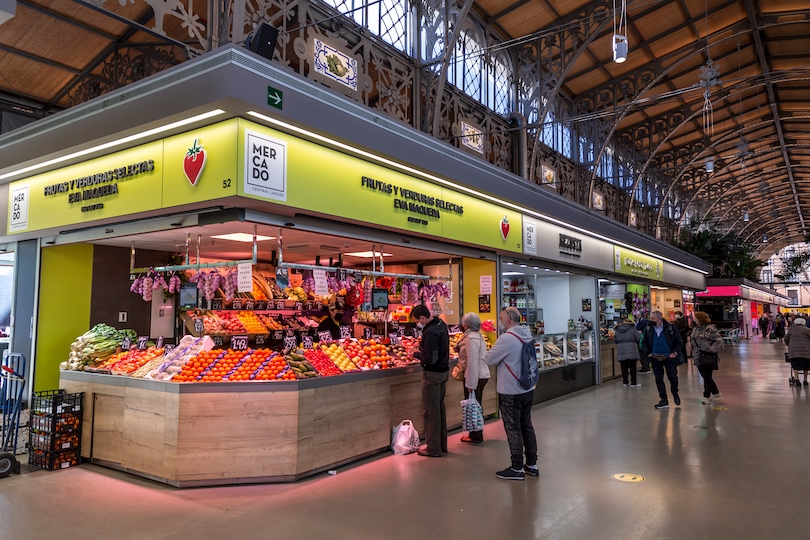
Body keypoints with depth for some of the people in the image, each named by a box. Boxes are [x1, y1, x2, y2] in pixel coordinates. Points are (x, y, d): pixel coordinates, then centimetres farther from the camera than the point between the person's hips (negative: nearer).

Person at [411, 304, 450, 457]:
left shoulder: (430, 332, -24)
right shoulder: (441, 324, 6)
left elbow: (430, 359, -27)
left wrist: (417, 354, -10)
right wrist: (422, 346, 5)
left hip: (432, 374, -10)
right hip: (443, 371, 10)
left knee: (431, 411, 0)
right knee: (440, 408, 17)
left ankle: (433, 449, 9)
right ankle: (442, 444, 27)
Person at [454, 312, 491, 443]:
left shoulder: (471, 338, -19)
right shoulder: (478, 335, 12)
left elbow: (472, 363, -23)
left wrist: (470, 384, -21)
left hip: (475, 377, -10)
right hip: (482, 375, 10)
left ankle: (476, 436, 11)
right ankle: (475, 434, 27)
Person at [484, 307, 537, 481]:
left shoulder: (507, 339, -22)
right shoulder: (527, 336, 5)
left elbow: (488, 360, -16)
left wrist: (490, 354, 4)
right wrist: (502, 357, 9)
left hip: (511, 393, -8)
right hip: (528, 390, 8)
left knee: (513, 430, 2)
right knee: (526, 425, 17)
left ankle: (517, 469, 12)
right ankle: (532, 464, 26)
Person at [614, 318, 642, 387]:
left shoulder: (617, 330, 5)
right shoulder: (632, 328, -5)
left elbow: (615, 340, 7)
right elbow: (638, 338, -5)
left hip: (621, 351, 3)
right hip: (631, 350, -3)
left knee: (624, 367, 8)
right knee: (632, 366, 4)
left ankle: (625, 382, 13)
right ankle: (633, 383, 6)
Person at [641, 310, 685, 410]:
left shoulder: (670, 328, -6)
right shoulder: (648, 329, 2)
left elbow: (679, 341, -1)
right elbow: (643, 343, 11)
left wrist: (675, 352, -9)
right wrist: (648, 353, 0)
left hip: (669, 357, -3)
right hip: (655, 358, 3)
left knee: (673, 378, 0)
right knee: (659, 379, 4)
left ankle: (675, 393, 31)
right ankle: (664, 401, 12)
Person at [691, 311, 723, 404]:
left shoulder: (710, 328, -12)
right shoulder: (696, 330, 13)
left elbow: (719, 340, -13)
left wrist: (712, 349, -17)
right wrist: (694, 353, 14)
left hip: (708, 357, -8)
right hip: (699, 357, 8)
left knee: (707, 377, -3)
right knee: (705, 376, 12)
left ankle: (706, 397, 6)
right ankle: (716, 393, 28)